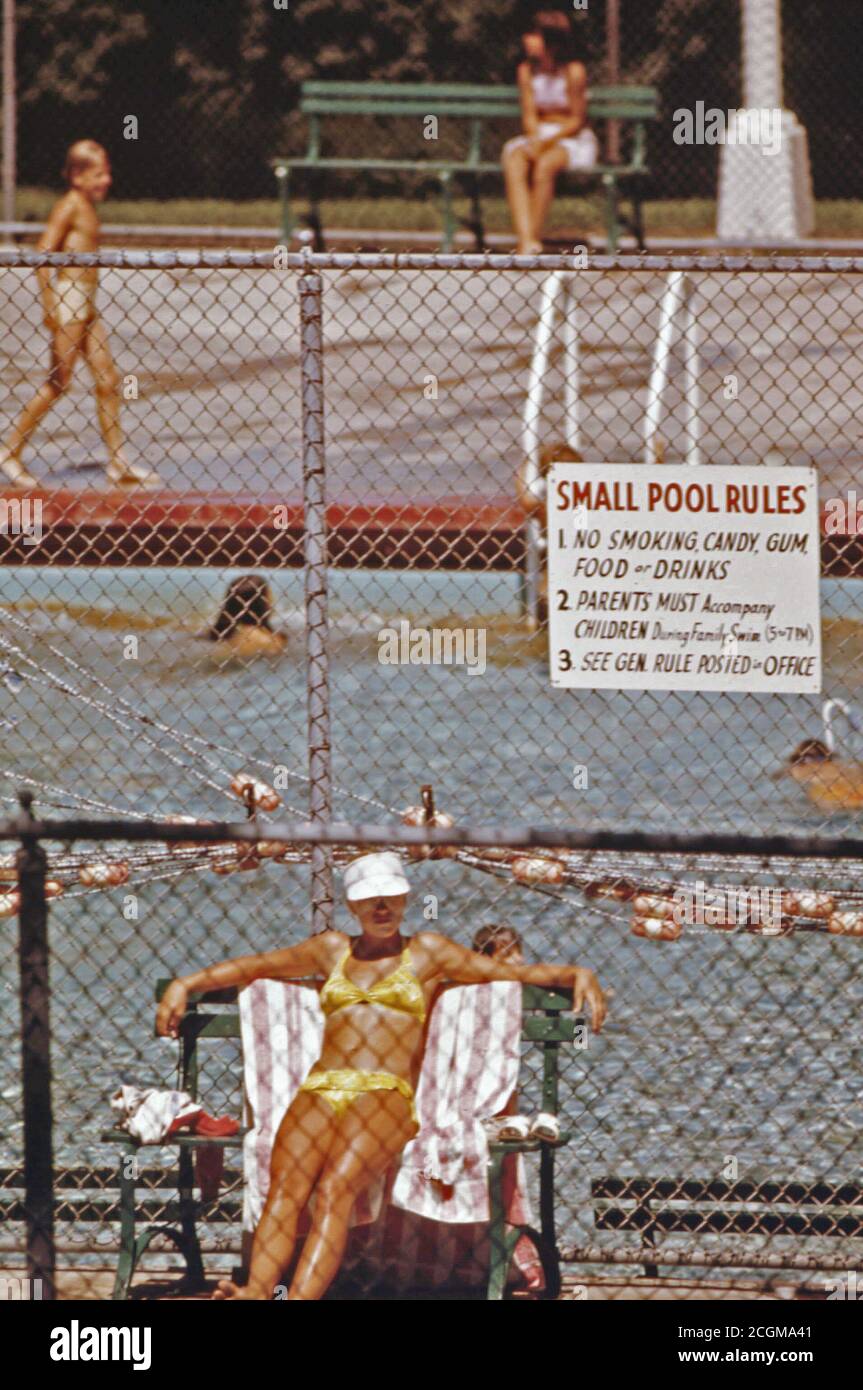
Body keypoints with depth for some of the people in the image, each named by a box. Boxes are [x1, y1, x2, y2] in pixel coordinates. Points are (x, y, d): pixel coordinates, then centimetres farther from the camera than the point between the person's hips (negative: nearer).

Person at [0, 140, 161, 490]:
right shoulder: (69, 206, -12)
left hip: (86, 305, 9)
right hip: (67, 302, -9)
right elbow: (43, 253, -18)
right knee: (57, 383, -4)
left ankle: (118, 463, 11)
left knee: (108, 381, 7)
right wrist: (49, 305, -22)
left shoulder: (88, 208, 14)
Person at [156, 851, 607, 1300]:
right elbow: (251, 968, 34)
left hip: (386, 1096, -3)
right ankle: (256, 1294, -48)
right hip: (320, 1090, 3)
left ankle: (299, 1305, -51)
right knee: (286, 1187, -27)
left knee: (335, 1188, -31)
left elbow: (518, 973, 14)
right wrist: (184, 985, 24)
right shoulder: (332, 950, 28)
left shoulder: (428, 952, 19)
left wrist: (578, 975, -1)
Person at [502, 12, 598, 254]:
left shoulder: (574, 72, -10)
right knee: (513, 163, -30)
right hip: (537, 137, 4)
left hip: (573, 140, -4)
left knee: (545, 164, -37)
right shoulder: (527, 70, 6)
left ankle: (533, 237, -31)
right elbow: (529, 116, 4)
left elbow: (577, 121, -9)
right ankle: (527, 241, -45)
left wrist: (547, 142, -20)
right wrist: (535, 139, -16)